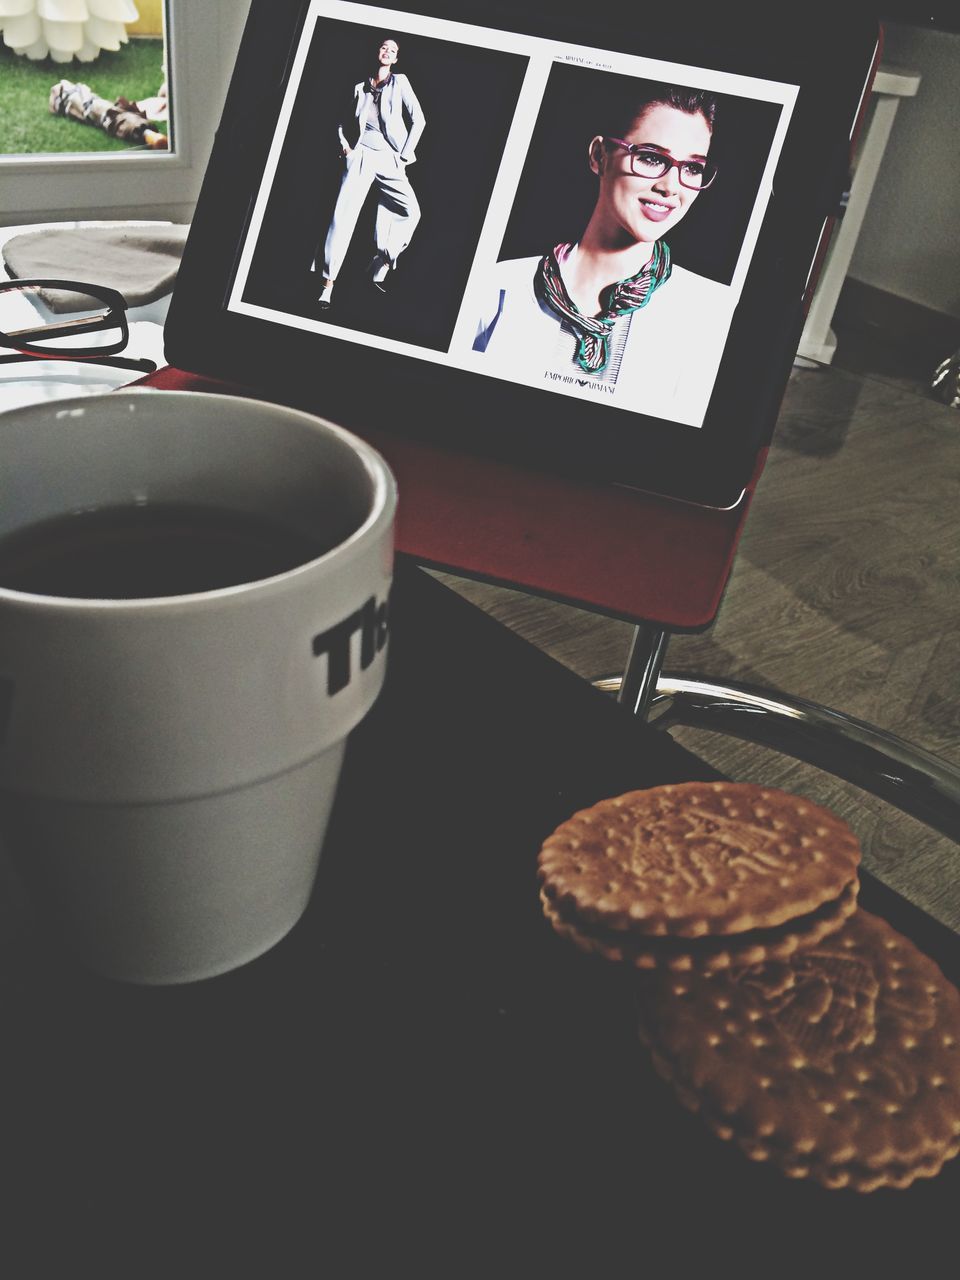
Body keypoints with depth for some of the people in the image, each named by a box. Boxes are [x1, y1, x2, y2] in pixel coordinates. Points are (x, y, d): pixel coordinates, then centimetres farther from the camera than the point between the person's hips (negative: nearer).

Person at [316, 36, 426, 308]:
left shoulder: (400, 82, 9)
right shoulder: (360, 88, 14)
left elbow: (418, 119, 3)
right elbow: (345, 120, 25)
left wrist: (405, 154, -3)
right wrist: (344, 144, 7)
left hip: (389, 160, 0)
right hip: (360, 156, 0)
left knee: (411, 211, -19)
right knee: (344, 214, -12)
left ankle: (381, 264, -4)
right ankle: (328, 281, -12)